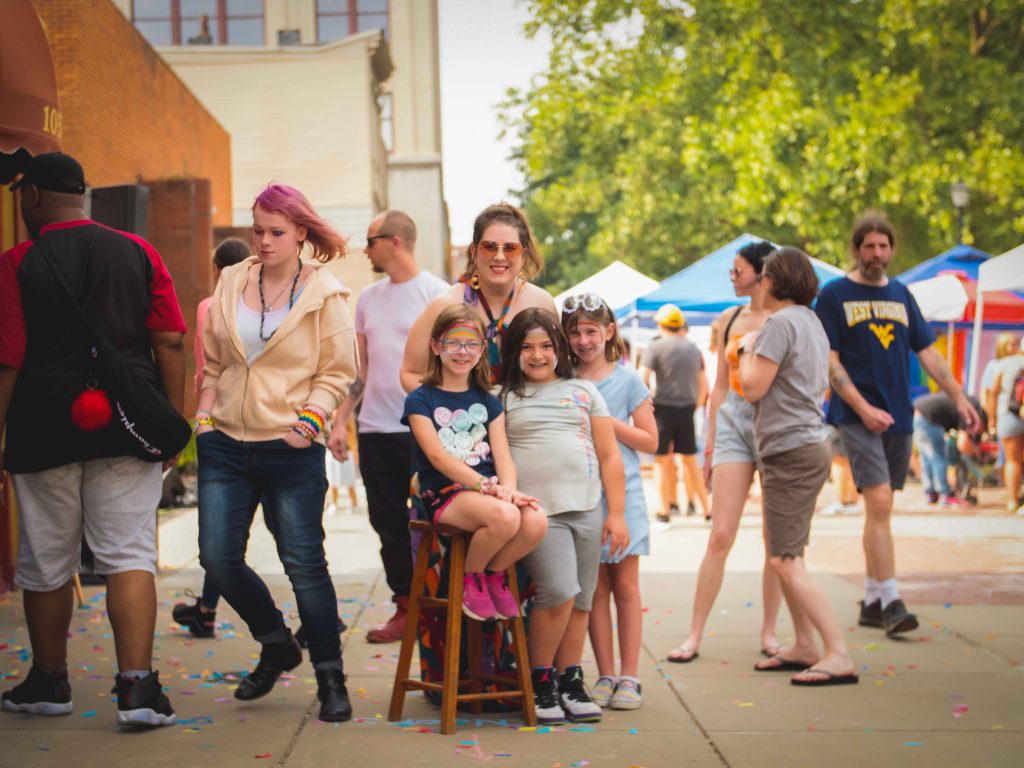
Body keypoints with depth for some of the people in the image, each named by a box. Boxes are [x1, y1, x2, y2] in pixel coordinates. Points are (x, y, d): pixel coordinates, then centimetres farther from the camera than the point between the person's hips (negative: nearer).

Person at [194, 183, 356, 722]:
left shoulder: (324, 295, -3)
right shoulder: (230, 284, 8)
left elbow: (337, 373, 0)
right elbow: (213, 362, 16)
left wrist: (312, 416, -14)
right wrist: (204, 417, 5)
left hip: (290, 450, -4)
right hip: (226, 444, 4)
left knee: (304, 564, -2)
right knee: (218, 557, 0)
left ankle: (330, 678, 12)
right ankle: (276, 645, 25)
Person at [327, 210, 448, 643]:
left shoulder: (437, 294, -5)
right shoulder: (368, 298, 14)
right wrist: (339, 422, 11)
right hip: (374, 429, 6)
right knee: (389, 524, 9)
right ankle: (406, 609, 17)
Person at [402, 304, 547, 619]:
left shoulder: (488, 402, 18)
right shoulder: (420, 400, 3)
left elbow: (502, 455, 7)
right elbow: (437, 456, -9)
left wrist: (507, 488, -17)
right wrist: (486, 485, -21)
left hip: (487, 493, 5)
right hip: (444, 495, -5)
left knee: (536, 521, -28)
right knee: (505, 517, -35)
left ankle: (494, 572, 2)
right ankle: (471, 577, -5)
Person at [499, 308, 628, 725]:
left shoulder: (584, 391, 16)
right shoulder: (504, 397, 9)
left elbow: (609, 456, 13)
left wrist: (617, 514, 6)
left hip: (586, 509, 3)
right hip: (537, 511, -3)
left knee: (580, 602, 4)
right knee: (559, 592, -18)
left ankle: (570, 681, 17)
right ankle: (539, 681, -1)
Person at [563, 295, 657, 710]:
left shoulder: (627, 379, 2)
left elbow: (649, 440, 0)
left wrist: (607, 422, -10)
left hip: (623, 493, -2)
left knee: (625, 586, 1)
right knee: (594, 588, 4)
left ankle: (630, 677, 4)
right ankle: (605, 676, 10)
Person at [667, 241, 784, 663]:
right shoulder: (728, 319, 12)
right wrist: (711, 439, 14)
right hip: (733, 422, 3)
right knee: (720, 535, -3)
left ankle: (769, 631, 15)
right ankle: (694, 635, 0)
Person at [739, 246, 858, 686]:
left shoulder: (782, 323, -13)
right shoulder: (811, 321, 17)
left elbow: (752, 387, -16)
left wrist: (748, 350, 2)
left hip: (791, 451, -10)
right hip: (809, 445, 10)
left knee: (786, 561, -12)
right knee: (786, 557, 17)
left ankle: (838, 655, -17)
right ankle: (805, 646, 20)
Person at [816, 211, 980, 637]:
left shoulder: (901, 295, 13)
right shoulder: (835, 295, -2)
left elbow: (927, 353, 15)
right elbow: (830, 361, -6)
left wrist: (959, 397, 5)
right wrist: (863, 408, -15)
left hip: (899, 417, 5)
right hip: (857, 417, -5)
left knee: (880, 509, 10)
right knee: (879, 502, -15)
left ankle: (871, 601, 17)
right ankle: (890, 602, -14)